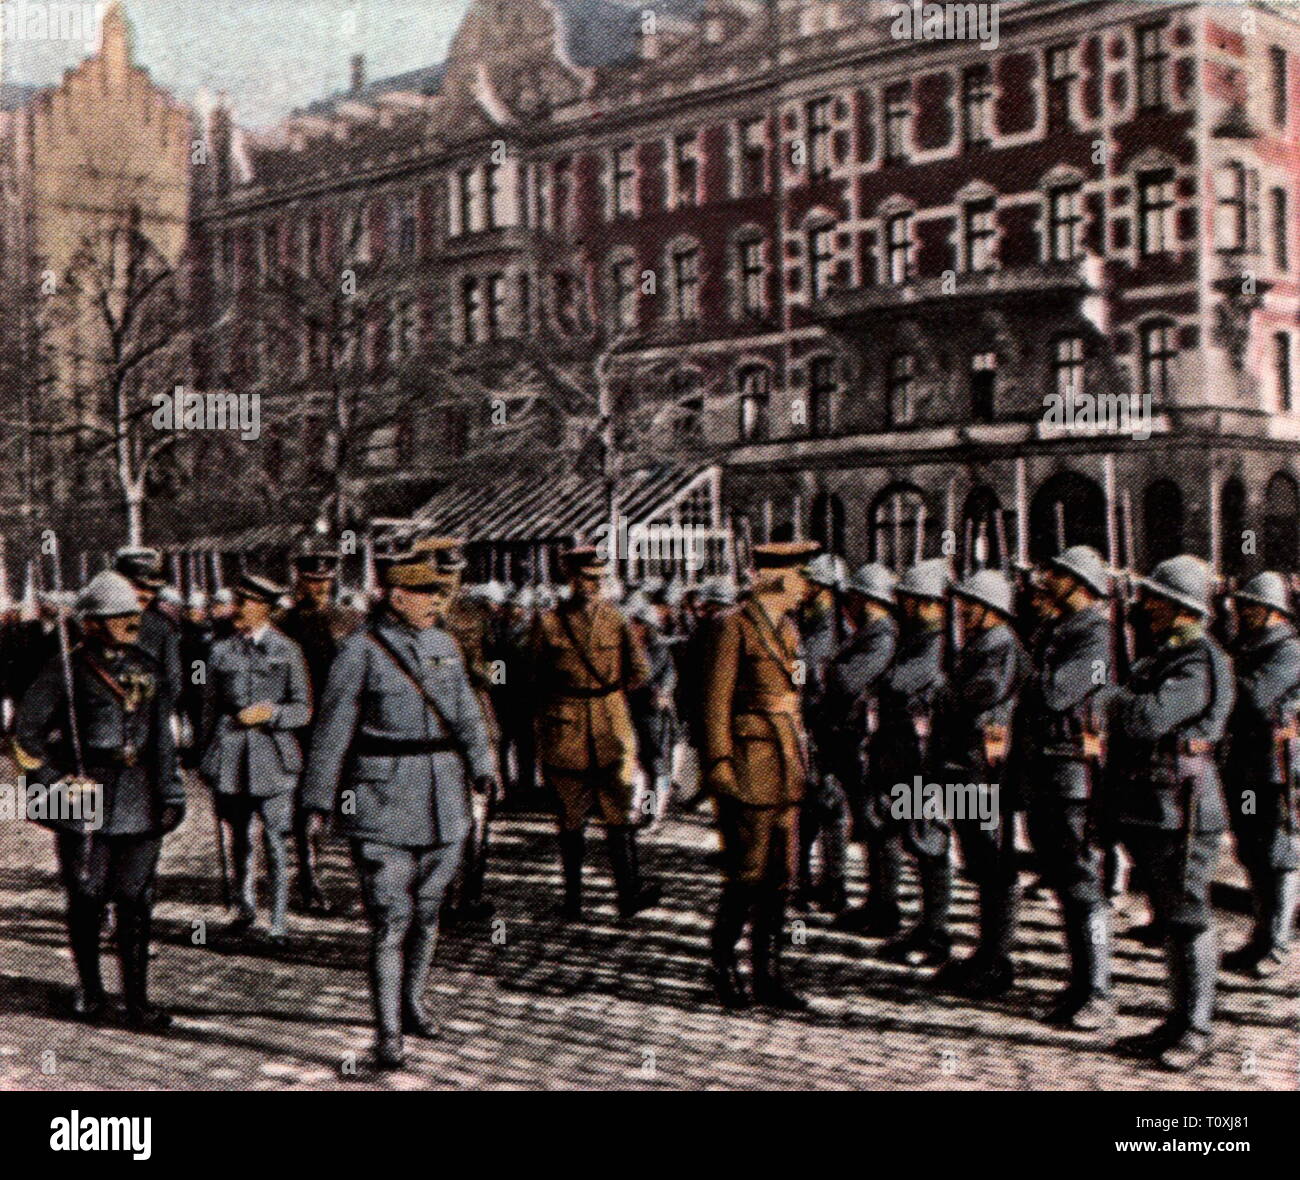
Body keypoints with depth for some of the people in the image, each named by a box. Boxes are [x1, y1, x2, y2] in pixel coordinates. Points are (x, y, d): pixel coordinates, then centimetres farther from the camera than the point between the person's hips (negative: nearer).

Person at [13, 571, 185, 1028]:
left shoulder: (147, 668, 10)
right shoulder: (68, 670, -4)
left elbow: (162, 736, 14)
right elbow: (26, 730, -3)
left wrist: (169, 793, 10)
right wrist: (54, 781, -6)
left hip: (138, 802, 4)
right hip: (85, 797, -3)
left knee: (136, 901, 1)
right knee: (86, 899, 5)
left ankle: (137, 999, 7)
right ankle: (89, 991, 23)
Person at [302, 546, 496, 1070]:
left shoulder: (444, 644, 10)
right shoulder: (359, 651, -8)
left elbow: (466, 712, 16)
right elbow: (332, 729, -6)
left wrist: (482, 768, 4)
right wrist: (318, 801, -7)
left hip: (444, 803, 6)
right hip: (383, 804, -6)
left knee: (428, 911, 14)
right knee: (390, 919, -7)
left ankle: (413, 1005, 32)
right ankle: (388, 1032, -2)